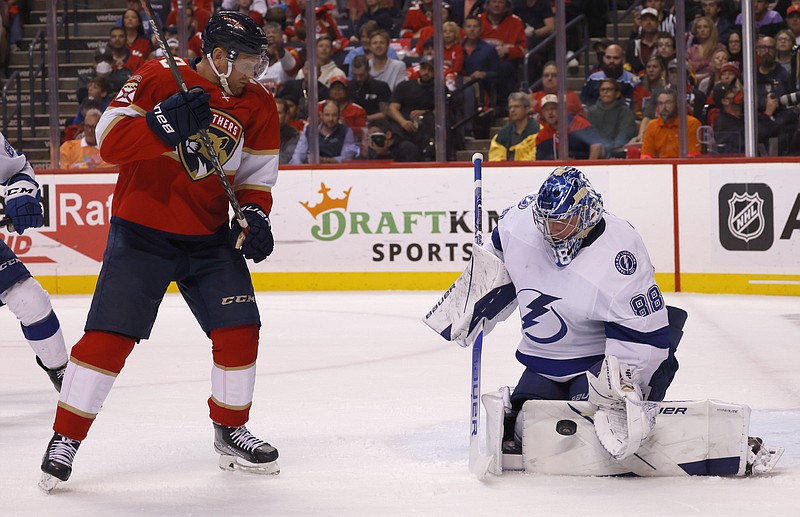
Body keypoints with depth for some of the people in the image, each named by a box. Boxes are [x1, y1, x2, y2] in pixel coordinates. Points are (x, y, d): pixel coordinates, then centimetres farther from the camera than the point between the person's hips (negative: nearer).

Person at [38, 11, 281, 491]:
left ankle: (231, 431, 17)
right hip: (142, 231, -4)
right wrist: (165, 122, -33)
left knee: (239, 330, -4)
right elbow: (110, 141, -19)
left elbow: (256, 177, 9)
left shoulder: (258, 104, 2)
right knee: (110, 336, -10)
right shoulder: (159, 79, -12)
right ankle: (66, 438, 0)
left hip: (210, 236, 4)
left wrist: (254, 216, -10)